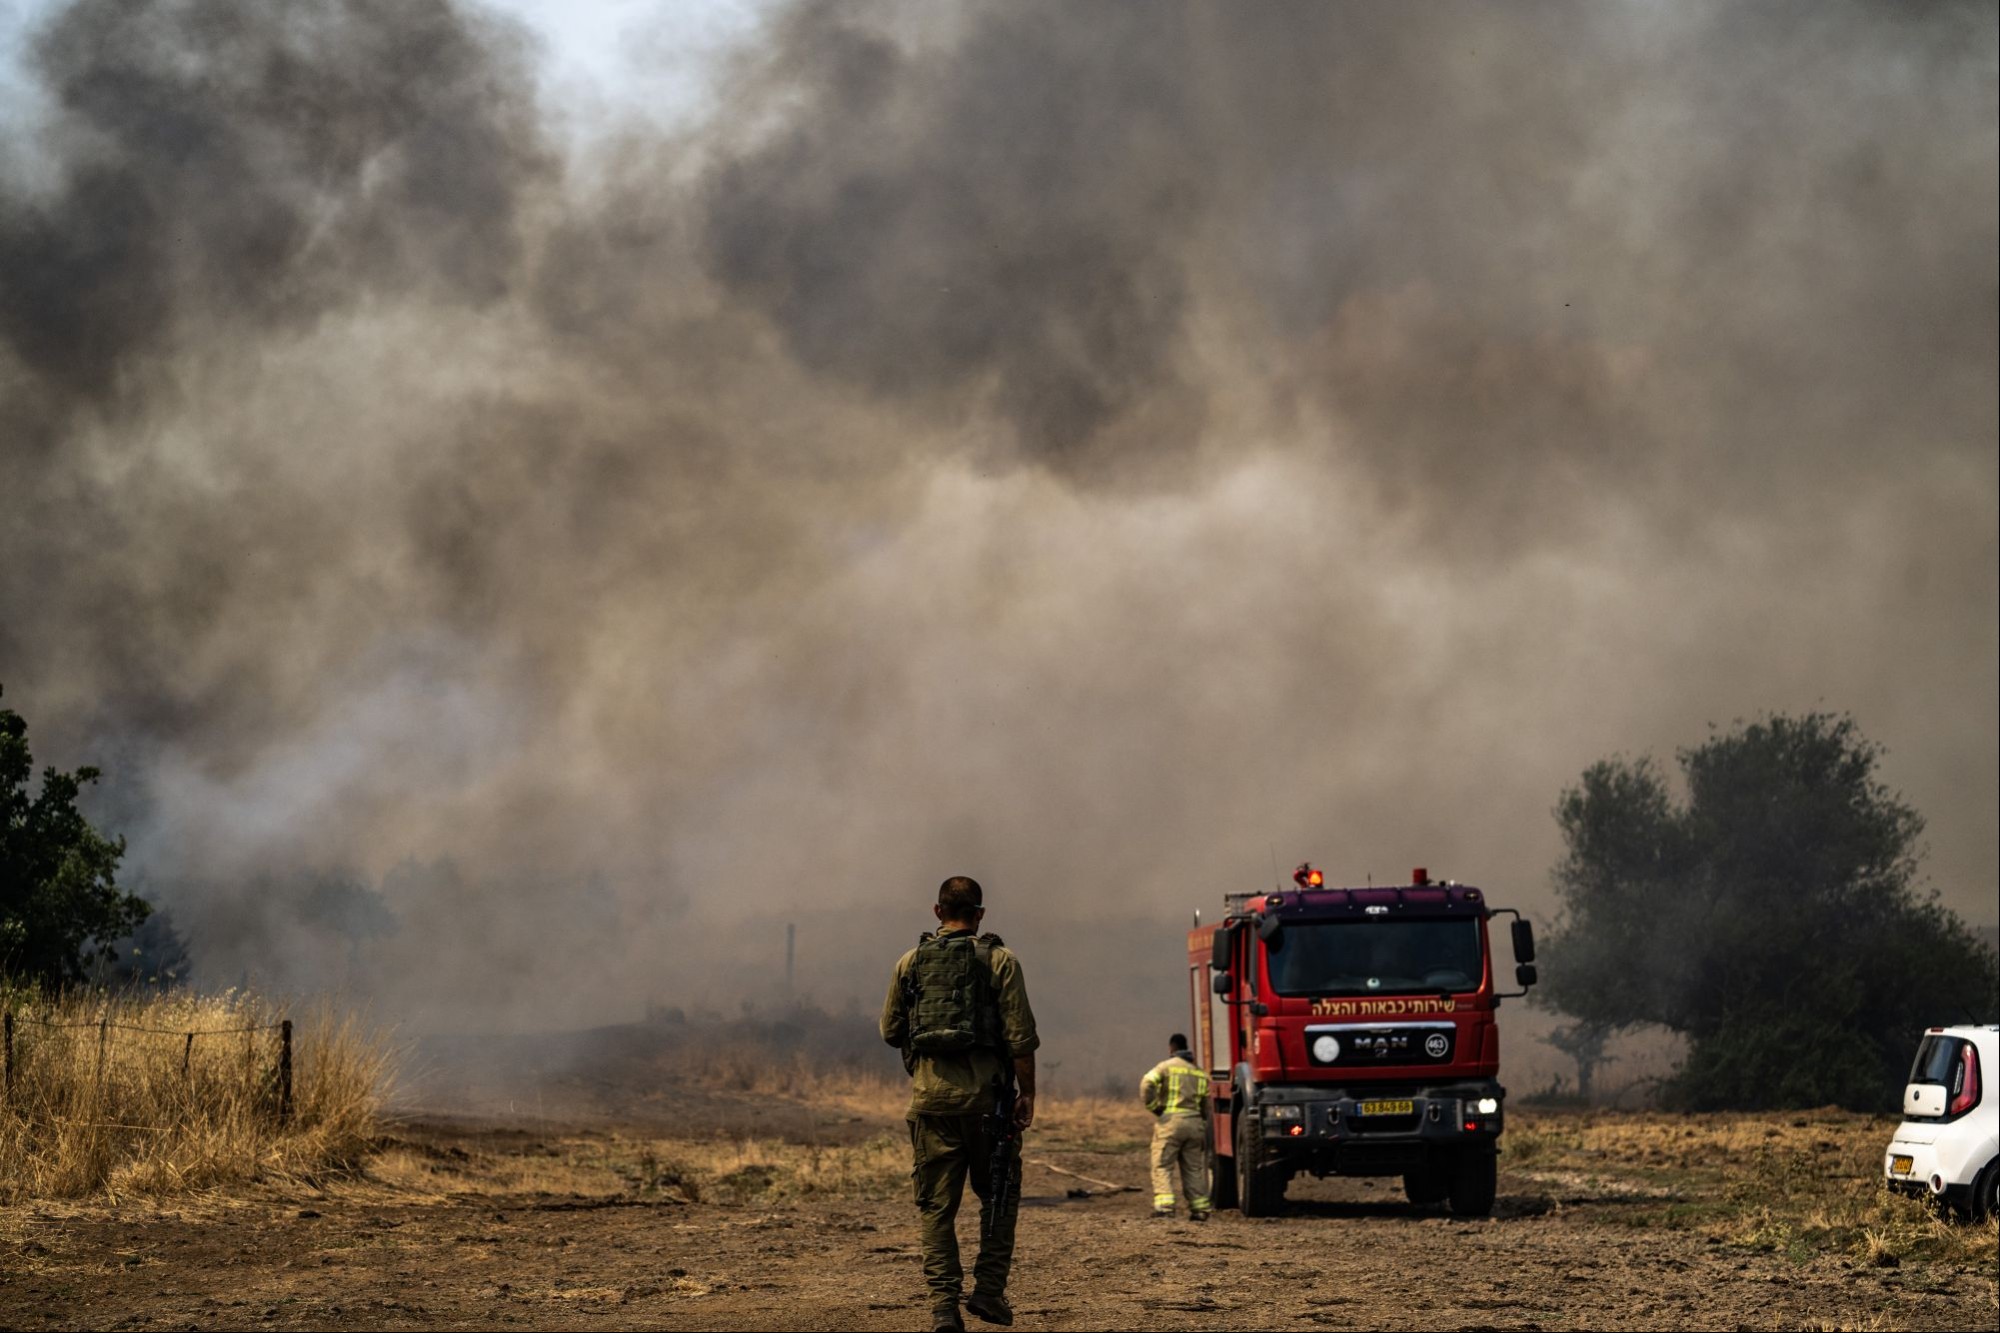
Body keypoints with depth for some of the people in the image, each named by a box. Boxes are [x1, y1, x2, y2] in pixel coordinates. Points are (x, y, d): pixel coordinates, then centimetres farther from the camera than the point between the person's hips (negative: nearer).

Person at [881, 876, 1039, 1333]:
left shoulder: (910, 963, 6)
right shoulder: (1000, 960, -3)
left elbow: (891, 1031, 10)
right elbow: (1021, 1035, -7)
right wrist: (1027, 1092, 0)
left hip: (930, 1099, 2)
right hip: (986, 1096, -2)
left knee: (936, 1205, 4)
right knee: (999, 1196, 14)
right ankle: (988, 1287, 5)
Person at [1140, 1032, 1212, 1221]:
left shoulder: (1166, 1066, 1)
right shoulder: (1201, 1073, 17)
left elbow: (1147, 1084, -17)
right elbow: (1206, 1107, 17)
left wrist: (1153, 1106, -6)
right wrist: (1205, 1134, 21)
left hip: (1170, 1120, -5)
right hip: (1195, 1122, 5)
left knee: (1162, 1166, -4)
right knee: (1193, 1168, 11)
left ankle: (1164, 1205, -17)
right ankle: (1199, 1208, 10)